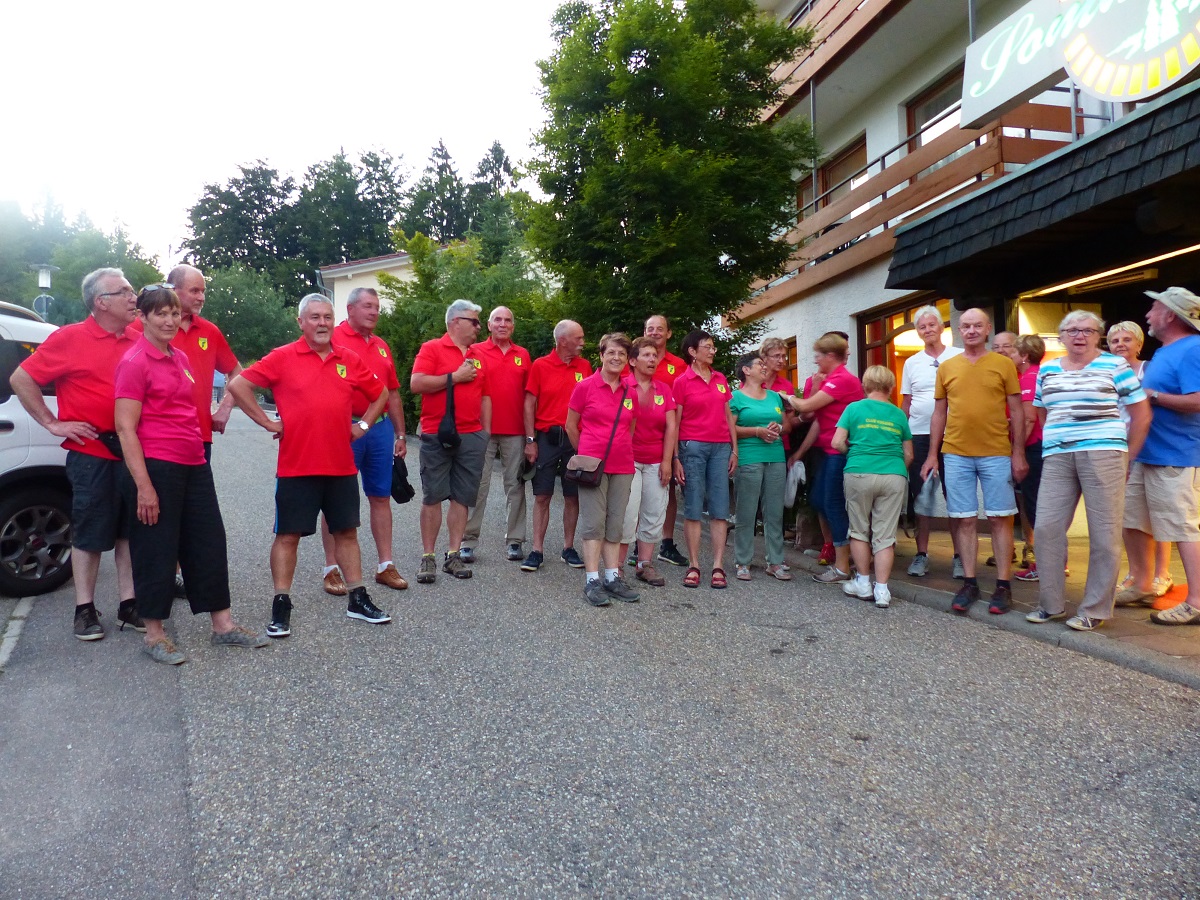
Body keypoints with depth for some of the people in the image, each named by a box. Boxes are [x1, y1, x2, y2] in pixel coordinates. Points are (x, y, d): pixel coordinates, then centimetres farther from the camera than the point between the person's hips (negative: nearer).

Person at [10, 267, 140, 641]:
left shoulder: (137, 342, 5)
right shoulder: (70, 339, -5)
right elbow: (21, 380, -1)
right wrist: (53, 424, -5)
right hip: (91, 454, -4)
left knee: (131, 531, 10)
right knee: (90, 534, 6)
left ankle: (128, 604, 21)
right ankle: (85, 609, 18)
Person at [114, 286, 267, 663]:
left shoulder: (181, 358, 13)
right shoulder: (135, 362, -10)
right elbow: (125, 427, -14)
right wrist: (143, 485, -18)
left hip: (193, 465, 8)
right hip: (155, 467, -8)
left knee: (209, 542, 11)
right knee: (157, 549, 2)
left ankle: (223, 625, 21)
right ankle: (154, 635, 17)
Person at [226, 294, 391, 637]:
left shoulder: (350, 361, 7)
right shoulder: (282, 357, -2)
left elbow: (381, 394, 19)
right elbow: (237, 385, -3)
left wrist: (363, 424, 8)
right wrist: (267, 422, -5)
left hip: (342, 466, 3)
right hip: (296, 466, -3)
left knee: (346, 531, 11)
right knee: (288, 535, 4)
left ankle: (357, 599, 21)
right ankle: (281, 605, 13)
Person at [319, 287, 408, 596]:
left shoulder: (382, 346, 15)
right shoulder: (333, 339, -4)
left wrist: (400, 434, 17)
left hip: (380, 428, 6)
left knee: (381, 497, 10)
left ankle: (385, 565, 18)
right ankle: (331, 568, 13)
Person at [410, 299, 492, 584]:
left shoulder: (478, 357, 15)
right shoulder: (432, 348, -1)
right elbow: (416, 384, -15)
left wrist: (486, 432, 14)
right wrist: (455, 376, -12)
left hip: (472, 437, 5)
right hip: (436, 436, -5)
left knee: (462, 497, 5)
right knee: (432, 497, 1)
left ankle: (454, 555, 13)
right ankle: (428, 557, 9)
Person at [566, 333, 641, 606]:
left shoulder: (631, 392, 8)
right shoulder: (585, 386, -3)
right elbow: (570, 426, 4)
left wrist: (622, 450, 15)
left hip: (622, 466, 4)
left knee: (615, 523, 9)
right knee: (593, 522, -3)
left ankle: (613, 577, 16)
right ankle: (592, 580, 1)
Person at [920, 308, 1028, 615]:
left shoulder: (1003, 364, 3)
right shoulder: (946, 368, 8)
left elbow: (1016, 411, 3)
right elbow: (939, 413, 11)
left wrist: (1018, 453, -3)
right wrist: (932, 455, 7)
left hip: (997, 454, -2)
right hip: (957, 455, 2)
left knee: (1000, 518, 3)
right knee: (966, 520, 6)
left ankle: (1003, 586, 11)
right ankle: (969, 583, 15)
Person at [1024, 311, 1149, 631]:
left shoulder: (1115, 366, 2)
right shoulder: (1047, 370, 14)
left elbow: (1141, 414, 3)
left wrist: (1126, 456, 2)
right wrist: (1053, 443, 15)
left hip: (1102, 455, -4)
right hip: (1056, 458, 4)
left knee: (1104, 533, -1)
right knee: (1047, 527, 1)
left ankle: (1095, 610, 8)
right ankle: (1051, 603, 13)